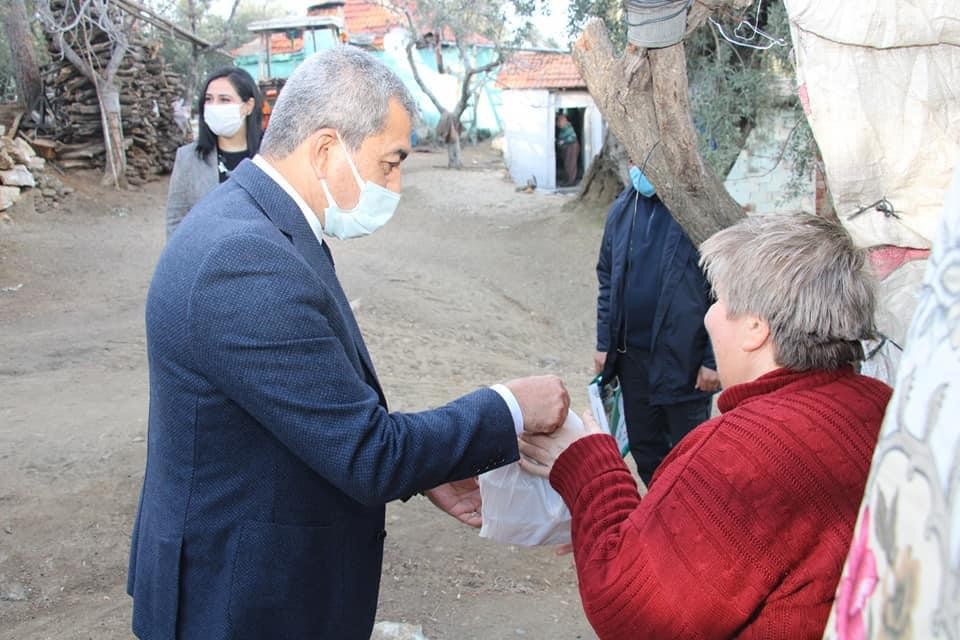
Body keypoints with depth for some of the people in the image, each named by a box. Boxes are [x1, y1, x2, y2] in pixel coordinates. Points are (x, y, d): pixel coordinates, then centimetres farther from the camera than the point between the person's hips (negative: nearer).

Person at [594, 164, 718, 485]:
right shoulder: (622, 210, 4)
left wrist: (713, 359, -11)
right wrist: (604, 343, 10)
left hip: (684, 358, -5)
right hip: (632, 356, 6)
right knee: (644, 447, 18)